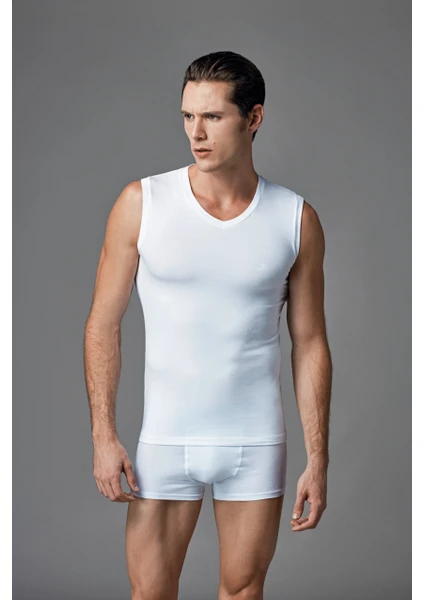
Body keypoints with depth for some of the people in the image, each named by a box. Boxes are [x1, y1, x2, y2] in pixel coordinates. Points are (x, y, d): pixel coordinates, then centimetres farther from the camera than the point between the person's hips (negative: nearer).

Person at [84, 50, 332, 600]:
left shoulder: (295, 219, -2)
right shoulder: (142, 203, -5)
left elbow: (310, 343, 2)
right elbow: (104, 324, -1)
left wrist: (318, 461, -1)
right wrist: (104, 437, -8)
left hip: (256, 443, 1)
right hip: (165, 437, -1)